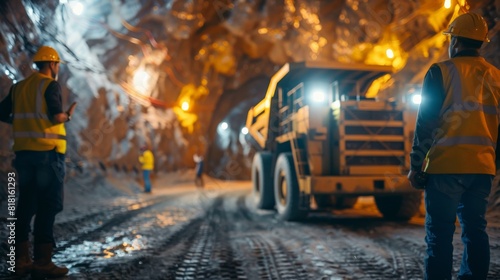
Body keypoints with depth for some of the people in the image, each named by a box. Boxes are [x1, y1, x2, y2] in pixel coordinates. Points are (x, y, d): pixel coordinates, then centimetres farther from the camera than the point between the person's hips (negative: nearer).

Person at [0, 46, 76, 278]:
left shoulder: (19, 87, 15)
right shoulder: (50, 85, -6)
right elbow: (57, 116, -18)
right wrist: (68, 115, 2)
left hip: (23, 151, 7)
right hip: (48, 151, -7)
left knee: (26, 203, 11)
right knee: (48, 205, -4)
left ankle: (21, 261, 14)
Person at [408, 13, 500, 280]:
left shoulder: (441, 71, -4)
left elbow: (426, 122, -8)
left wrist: (416, 166, -4)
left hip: (446, 166, -5)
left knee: (440, 234, 0)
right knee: (475, 230, 12)